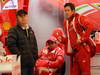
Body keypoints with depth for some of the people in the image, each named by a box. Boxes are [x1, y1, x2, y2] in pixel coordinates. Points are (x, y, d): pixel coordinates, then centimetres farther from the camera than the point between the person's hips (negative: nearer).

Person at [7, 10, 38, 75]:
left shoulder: (30, 30, 17)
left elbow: (35, 45, 21)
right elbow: (11, 44, -18)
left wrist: (35, 56, 11)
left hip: (31, 62, 7)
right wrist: (19, 55, -18)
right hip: (22, 63, -7)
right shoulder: (13, 30, -6)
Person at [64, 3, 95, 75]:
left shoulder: (79, 18, -4)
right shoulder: (66, 22, 17)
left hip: (82, 48, -7)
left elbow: (90, 26, -19)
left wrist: (82, 38, -21)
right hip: (73, 50, 7)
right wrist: (67, 49, 12)